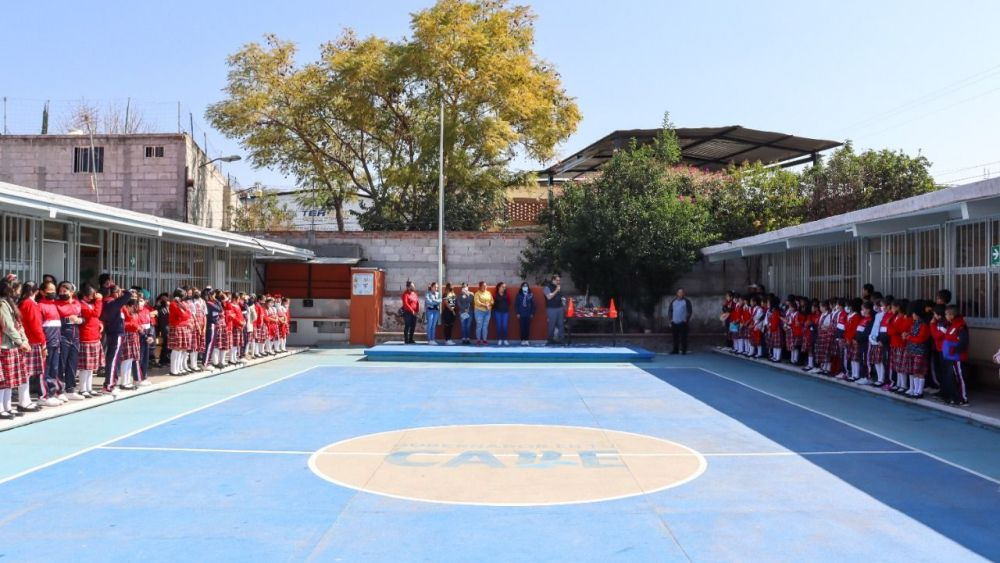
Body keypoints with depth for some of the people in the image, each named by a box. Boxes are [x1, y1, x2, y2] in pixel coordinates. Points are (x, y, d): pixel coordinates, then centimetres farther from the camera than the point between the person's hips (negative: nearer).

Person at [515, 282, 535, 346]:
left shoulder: (531, 295, 2)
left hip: (528, 314, 0)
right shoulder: (519, 295, 2)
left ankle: (527, 340, 6)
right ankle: (522, 340, 5)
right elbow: (516, 304, 2)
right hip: (521, 315, 0)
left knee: (528, 327, 0)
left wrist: (532, 313, 0)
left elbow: (533, 305, 4)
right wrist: (517, 313, -3)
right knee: (522, 327, 0)